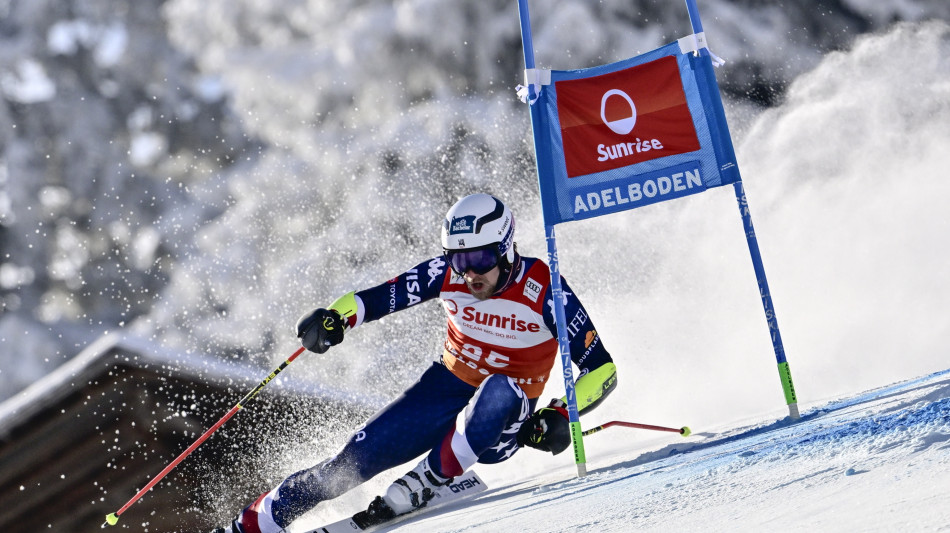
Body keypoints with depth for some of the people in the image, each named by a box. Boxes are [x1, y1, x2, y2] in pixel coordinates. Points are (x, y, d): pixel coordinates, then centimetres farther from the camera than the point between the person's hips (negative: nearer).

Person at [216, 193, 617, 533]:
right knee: (355, 460, -8)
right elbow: (377, 297, -7)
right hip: (443, 390, 3)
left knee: (501, 391, -39)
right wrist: (334, 318, -27)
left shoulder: (544, 290, -23)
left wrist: (560, 417, -34)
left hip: (502, 424, -3)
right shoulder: (447, 274, -14)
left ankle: (420, 485, -27)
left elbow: (603, 369, -20)